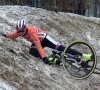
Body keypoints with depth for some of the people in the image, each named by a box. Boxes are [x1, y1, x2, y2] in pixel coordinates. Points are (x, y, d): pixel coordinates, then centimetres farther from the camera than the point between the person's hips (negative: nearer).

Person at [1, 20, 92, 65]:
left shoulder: (32, 32, -36)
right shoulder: (20, 31, -14)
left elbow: (38, 46, -42)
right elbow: (13, 35, 13)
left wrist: (44, 57, -45)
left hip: (44, 38, -7)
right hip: (38, 41, 7)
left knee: (60, 48, -20)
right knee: (32, 51, -26)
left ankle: (83, 56, -20)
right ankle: (52, 60, -28)